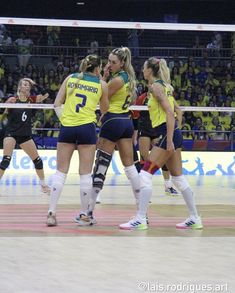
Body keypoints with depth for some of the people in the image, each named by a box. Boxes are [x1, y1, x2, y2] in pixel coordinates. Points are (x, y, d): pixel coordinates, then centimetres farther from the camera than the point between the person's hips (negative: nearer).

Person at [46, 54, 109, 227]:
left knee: (61, 171, 6)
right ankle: (84, 215, 5)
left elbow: (57, 104, 5)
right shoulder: (101, 84, 4)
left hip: (67, 127, 2)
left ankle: (52, 212, -3)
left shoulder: (70, 78, 10)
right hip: (87, 128, -2)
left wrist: (63, 119, 7)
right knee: (85, 173, 3)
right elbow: (105, 109, 17)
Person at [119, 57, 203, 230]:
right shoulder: (164, 85, 17)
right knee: (178, 177, 13)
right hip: (173, 134, 10)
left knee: (145, 174, -10)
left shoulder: (156, 86, -10)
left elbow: (169, 112, -19)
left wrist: (169, 140, -22)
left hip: (168, 134, -10)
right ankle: (195, 219, 15)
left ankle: (140, 219, -12)